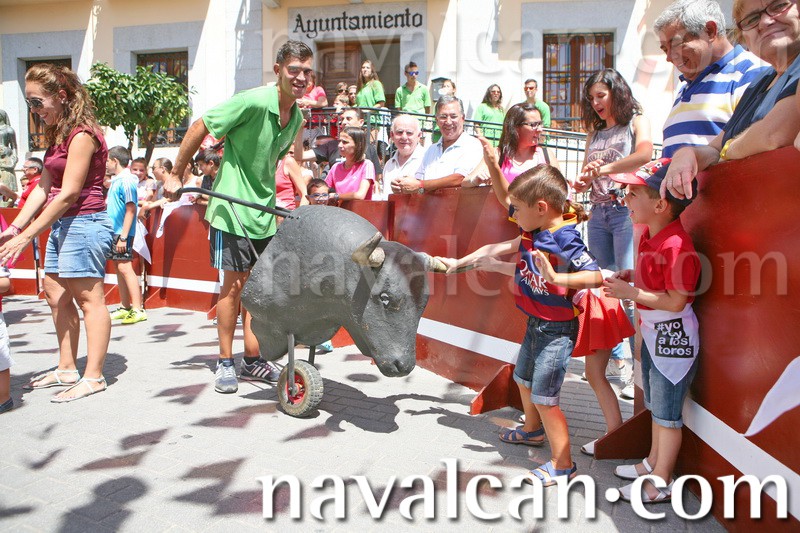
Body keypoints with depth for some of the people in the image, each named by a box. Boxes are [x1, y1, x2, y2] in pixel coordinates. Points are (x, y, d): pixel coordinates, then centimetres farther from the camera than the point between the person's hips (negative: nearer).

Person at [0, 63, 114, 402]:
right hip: (62, 224, 10)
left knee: (89, 299, -6)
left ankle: (93, 377, 0)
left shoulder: (82, 134, -15)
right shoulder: (57, 134, 15)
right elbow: (44, 187, 14)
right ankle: (66, 369, 24)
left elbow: (68, 194, -19)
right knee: (55, 295, 14)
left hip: (84, 222, -10)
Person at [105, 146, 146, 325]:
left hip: (122, 232, -10)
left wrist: (123, 236, -21)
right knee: (119, 267, 12)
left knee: (124, 267, -13)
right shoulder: (116, 180, 15)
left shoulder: (126, 181, -13)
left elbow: (131, 210, -18)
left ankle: (138, 310, -12)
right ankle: (125, 307, 21)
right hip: (113, 231, 10)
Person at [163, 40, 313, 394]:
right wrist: (176, 176, -7)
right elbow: (199, 129, -12)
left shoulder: (297, 117, 4)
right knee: (234, 285, 0)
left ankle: (252, 360, 22)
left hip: (265, 211, 7)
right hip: (232, 208, -6)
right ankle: (225, 362, 14)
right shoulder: (252, 102, -19)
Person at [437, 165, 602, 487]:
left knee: (544, 397, -6)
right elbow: (498, 249, 13)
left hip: (557, 329, -10)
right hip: (536, 324, 10)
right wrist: (460, 262, 15)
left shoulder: (565, 239, -24)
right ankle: (533, 430, 52)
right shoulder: (532, 235, 1)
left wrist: (556, 277, -39)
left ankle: (562, 464, 9)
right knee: (523, 379, 27)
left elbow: (595, 277, -29)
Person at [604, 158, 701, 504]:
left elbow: (676, 301, -26)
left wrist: (630, 292, -24)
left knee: (667, 413, 4)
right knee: (655, 406, 23)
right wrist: (628, 276, 2)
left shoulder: (676, 245, -27)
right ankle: (653, 462, 40)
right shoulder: (649, 234, 3)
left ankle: (661, 483, 18)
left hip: (673, 338, -10)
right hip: (652, 333, 10)